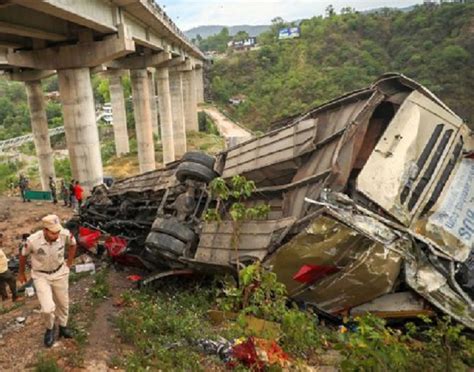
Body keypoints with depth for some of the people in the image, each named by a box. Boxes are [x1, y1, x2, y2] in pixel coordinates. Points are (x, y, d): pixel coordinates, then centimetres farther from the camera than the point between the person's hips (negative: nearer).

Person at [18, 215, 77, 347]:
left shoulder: (65, 234, -26)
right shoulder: (33, 240, -30)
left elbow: (73, 244, 0)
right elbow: (23, 255, -7)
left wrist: (69, 263, 5)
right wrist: (21, 273, 9)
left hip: (60, 273, 3)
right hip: (41, 276, -2)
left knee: (63, 303, 17)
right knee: (48, 308, -13)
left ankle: (63, 326, 44)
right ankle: (50, 328, 20)